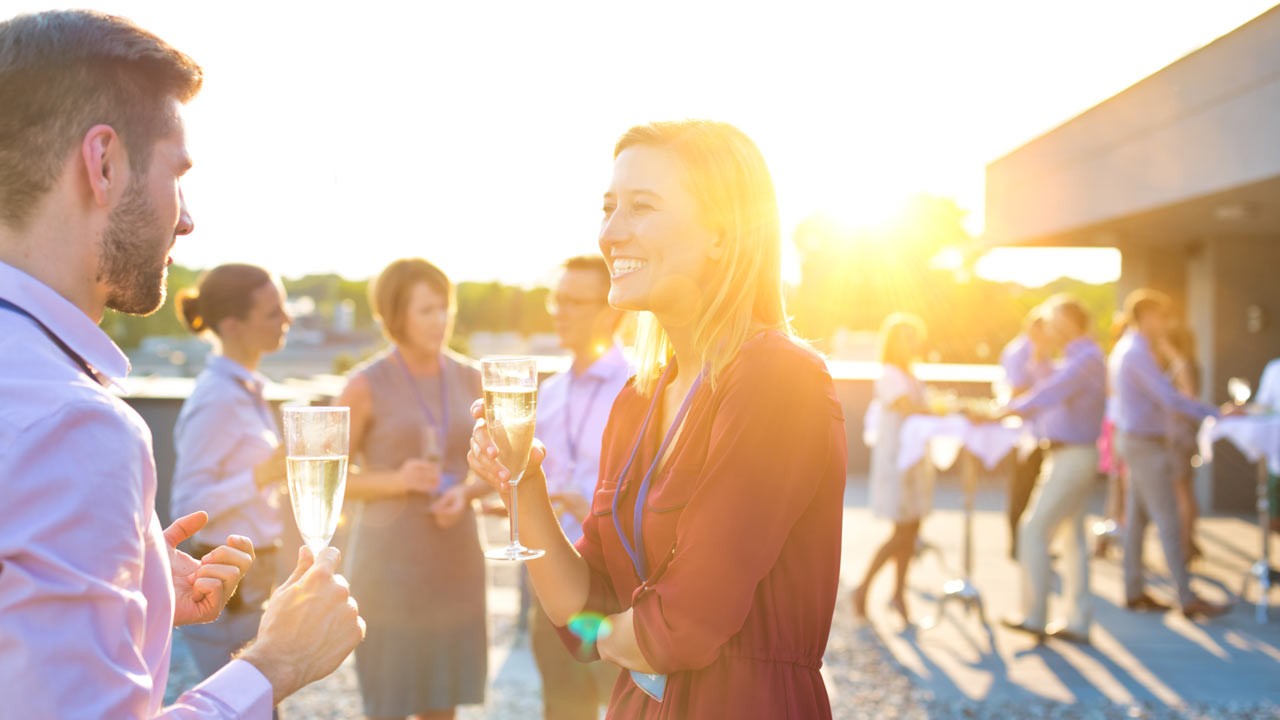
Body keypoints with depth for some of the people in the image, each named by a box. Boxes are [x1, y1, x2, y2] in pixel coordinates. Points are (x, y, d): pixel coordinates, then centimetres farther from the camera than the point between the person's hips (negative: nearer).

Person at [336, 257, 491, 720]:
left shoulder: (468, 379, 4)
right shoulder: (366, 386, -7)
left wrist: (464, 492, -9)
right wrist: (396, 480, -19)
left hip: (456, 558, 4)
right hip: (390, 560, -4)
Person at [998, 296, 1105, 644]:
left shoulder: (1085, 358, -17)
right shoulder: (1081, 356, 16)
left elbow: (1047, 395, -27)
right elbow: (1052, 397, 18)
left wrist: (1000, 413, -28)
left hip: (1071, 456, -10)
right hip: (1072, 455, 10)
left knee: (1034, 531, -7)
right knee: (1072, 536, 11)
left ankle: (1034, 616, -1)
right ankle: (1078, 622, 15)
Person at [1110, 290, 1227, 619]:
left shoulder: (1126, 348, 14)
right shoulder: (1137, 352, -18)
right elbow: (1169, 398, -23)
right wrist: (1215, 414, -21)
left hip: (1132, 440, 10)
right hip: (1145, 443, -10)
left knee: (1136, 518, 11)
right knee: (1167, 521, -8)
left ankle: (1134, 592, 15)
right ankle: (1187, 599, -6)